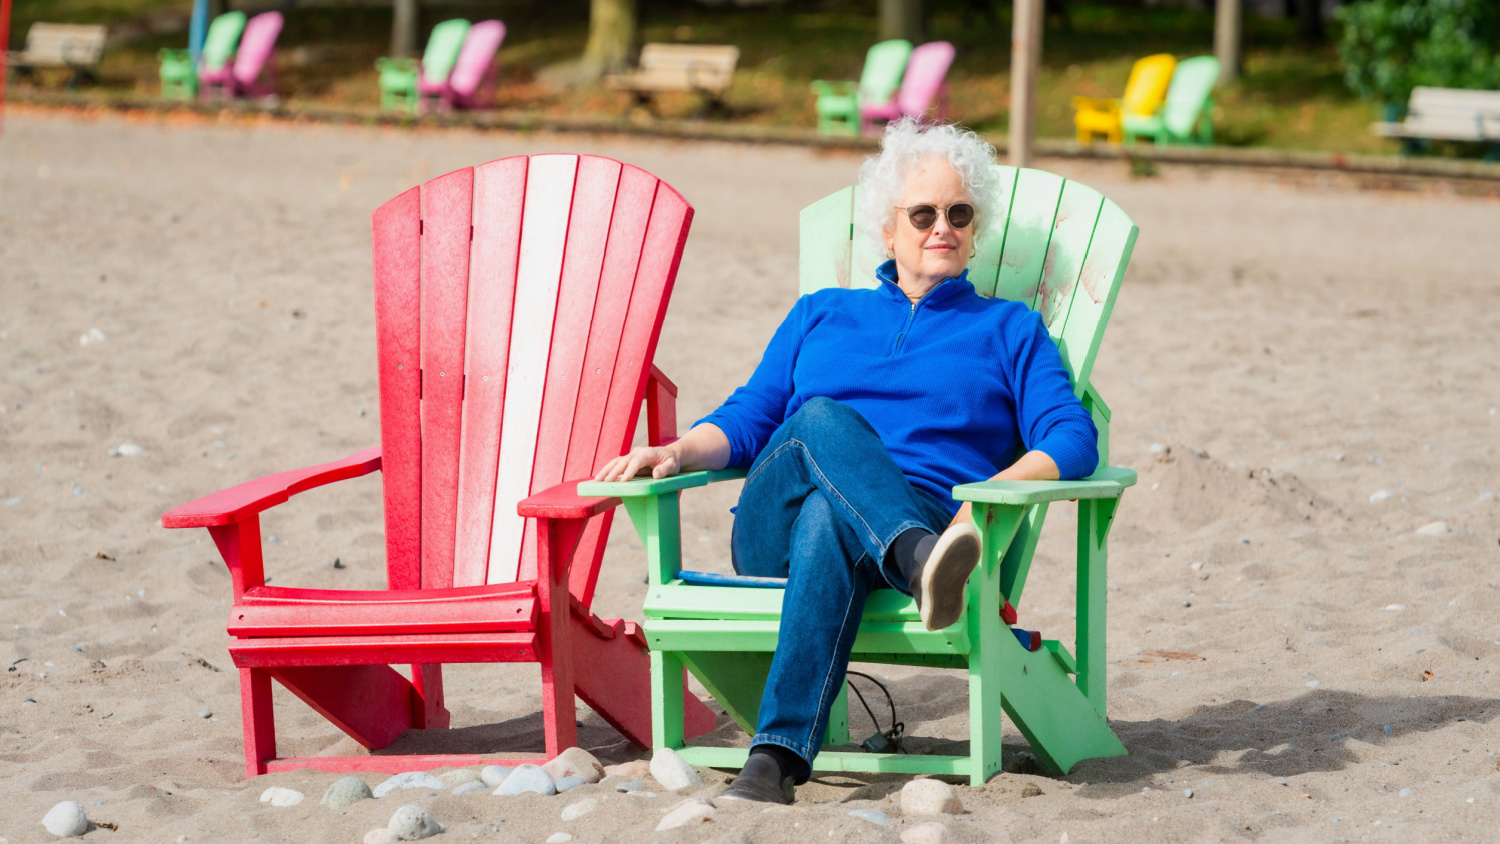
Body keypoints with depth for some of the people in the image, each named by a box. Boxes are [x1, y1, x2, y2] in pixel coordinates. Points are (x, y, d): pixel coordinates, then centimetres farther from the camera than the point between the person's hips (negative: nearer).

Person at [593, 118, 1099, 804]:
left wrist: (1000, 488, -15)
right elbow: (748, 419, 22)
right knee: (822, 419, -34)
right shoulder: (821, 315, 31)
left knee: (829, 519, -40)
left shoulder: (1009, 330, 24)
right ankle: (926, 566, -62)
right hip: (774, 533, 2)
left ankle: (780, 755, -55)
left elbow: (1073, 438, 8)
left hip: (933, 514, -2)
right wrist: (677, 453, -2)